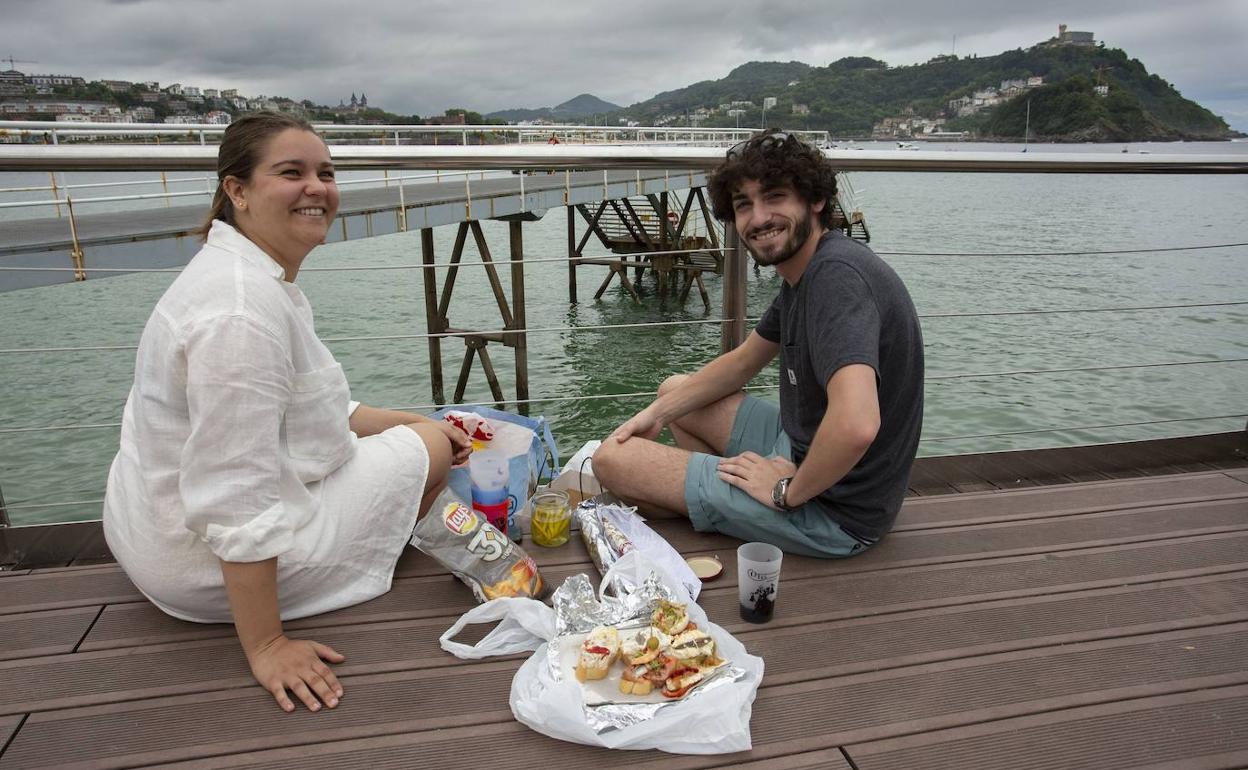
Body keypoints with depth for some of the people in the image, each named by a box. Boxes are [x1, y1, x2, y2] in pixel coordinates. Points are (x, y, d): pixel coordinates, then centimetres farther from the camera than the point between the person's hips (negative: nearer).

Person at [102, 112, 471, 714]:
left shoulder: (260, 276, 5)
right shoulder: (242, 304, -29)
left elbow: (305, 405, 15)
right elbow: (238, 500, -31)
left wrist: (414, 420, 10)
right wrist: (265, 647, -25)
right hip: (210, 560, -10)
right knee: (426, 449, 0)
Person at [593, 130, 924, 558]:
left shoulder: (836, 274, -27)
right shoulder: (803, 272, 6)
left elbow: (856, 425, -41)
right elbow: (743, 362, 19)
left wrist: (789, 490, -23)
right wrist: (656, 413, 11)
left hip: (835, 510, -10)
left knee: (611, 459, -8)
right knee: (674, 390, 22)